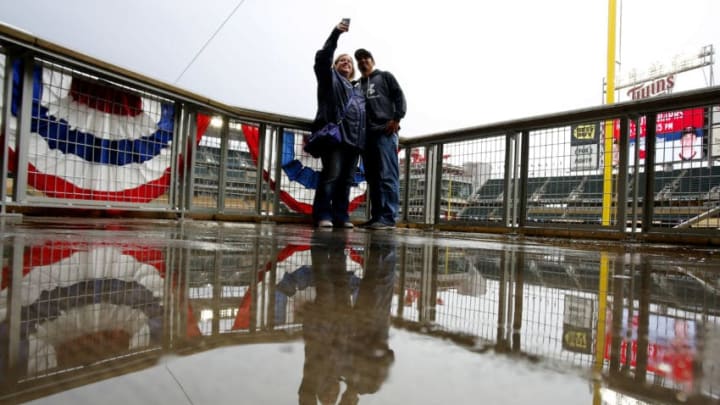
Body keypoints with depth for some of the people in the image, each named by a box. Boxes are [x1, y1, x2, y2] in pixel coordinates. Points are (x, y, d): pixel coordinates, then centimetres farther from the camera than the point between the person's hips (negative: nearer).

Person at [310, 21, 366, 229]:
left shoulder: (357, 91, 32)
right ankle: (323, 215, -14)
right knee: (331, 175, -15)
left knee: (346, 180, 0)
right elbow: (322, 58, 0)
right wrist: (335, 34, -7)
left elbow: (363, 114, 24)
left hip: (354, 139, 6)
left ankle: (341, 216, 2)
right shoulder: (330, 79, 18)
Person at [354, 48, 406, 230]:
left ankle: (388, 217, -16)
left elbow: (399, 96, 5)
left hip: (385, 131, -5)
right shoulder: (357, 85, 25)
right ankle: (377, 216, 6)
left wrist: (396, 119, -8)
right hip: (366, 134, 5)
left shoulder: (385, 76, 16)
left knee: (387, 175, -13)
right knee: (372, 177, 3)